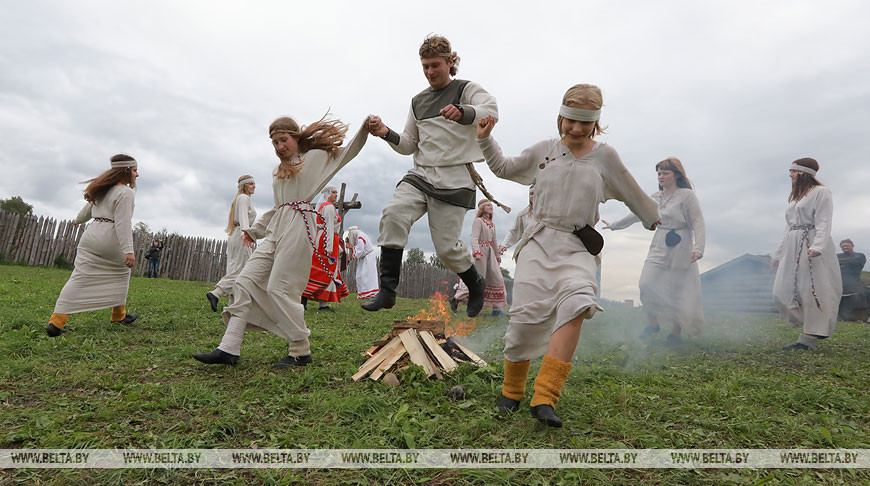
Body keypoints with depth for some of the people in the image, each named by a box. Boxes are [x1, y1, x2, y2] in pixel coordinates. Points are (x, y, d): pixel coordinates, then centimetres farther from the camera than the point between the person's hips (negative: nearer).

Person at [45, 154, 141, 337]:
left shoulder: (103, 188, 14)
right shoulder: (125, 192, -11)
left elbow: (88, 209, 27)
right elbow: (123, 223, -20)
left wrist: (78, 220, 50)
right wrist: (128, 250, -24)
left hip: (91, 237, 7)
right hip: (111, 241, -7)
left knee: (79, 278, 2)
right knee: (121, 274, 15)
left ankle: (56, 321, -6)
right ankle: (119, 315, 24)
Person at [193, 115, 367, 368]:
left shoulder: (315, 156, 9)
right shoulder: (278, 171, 27)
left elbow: (348, 151, 4)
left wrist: (365, 127, -10)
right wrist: (254, 230, 30)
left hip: (298, 226, -8)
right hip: (275, 229, 8)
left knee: (279, 288, -12)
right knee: (245, 283, -1)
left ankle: (301, 351, 0)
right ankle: (229, 349, 0)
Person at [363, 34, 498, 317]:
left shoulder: (466, 90, 4)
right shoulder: (418, 102, 20)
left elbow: (491, 109, -18)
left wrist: (462, 113, -39)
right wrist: (386, 133, 1)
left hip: (455, 179, -4)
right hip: (421, 174, 5)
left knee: (446, 246, -6)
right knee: (394, 214, -23)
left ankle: (476, 286, 24)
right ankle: (387, 291, -20)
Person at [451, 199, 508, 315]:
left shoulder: (492, 224, 19)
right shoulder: (478, 221, -4)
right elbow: (474, 238, -16)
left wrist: (498, 257, 23)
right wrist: (477, 252, -30)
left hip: (490, 252, 8)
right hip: (480, 251, -8)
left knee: (497, 278, 1)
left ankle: (496, 308, 4)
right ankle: (456, 299, 2)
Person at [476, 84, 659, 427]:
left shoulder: (605, 156, 11)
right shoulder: (544, 151, 13)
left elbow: (633, 195, 24)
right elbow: (504, 168, 26)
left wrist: (657, 221, 33)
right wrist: (486, 140, 13)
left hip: (578, 248, 0)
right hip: (538, 243, 1)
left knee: (576, 305, -29)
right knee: (527, 315, -10)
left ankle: (545, 398, -26)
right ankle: (512, 392, 14)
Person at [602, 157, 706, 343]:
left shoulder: (687, 195, -5)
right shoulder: (654, 198, 11)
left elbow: (698, 223, -11)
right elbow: (636, 215, 23)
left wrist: (698, 248, -24)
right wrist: (614, 225, 28)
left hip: (680, 251, -4)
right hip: (659, 249, 5)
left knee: (680, 292, 0)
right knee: (646, 285, -11)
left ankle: (676, 331, 19)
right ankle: (653, 323, 9)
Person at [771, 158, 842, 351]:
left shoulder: (821, 192, 0)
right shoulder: (794, 196, 23)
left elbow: (823, 223, -11)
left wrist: (817, 246, -27)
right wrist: (777, 254, 19)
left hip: (811, 248, -8)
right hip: (792, 249, 8)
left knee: (811, 291, -7)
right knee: (782, 293, -1)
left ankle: (809, 338, -2)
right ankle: (814, 328, 12)